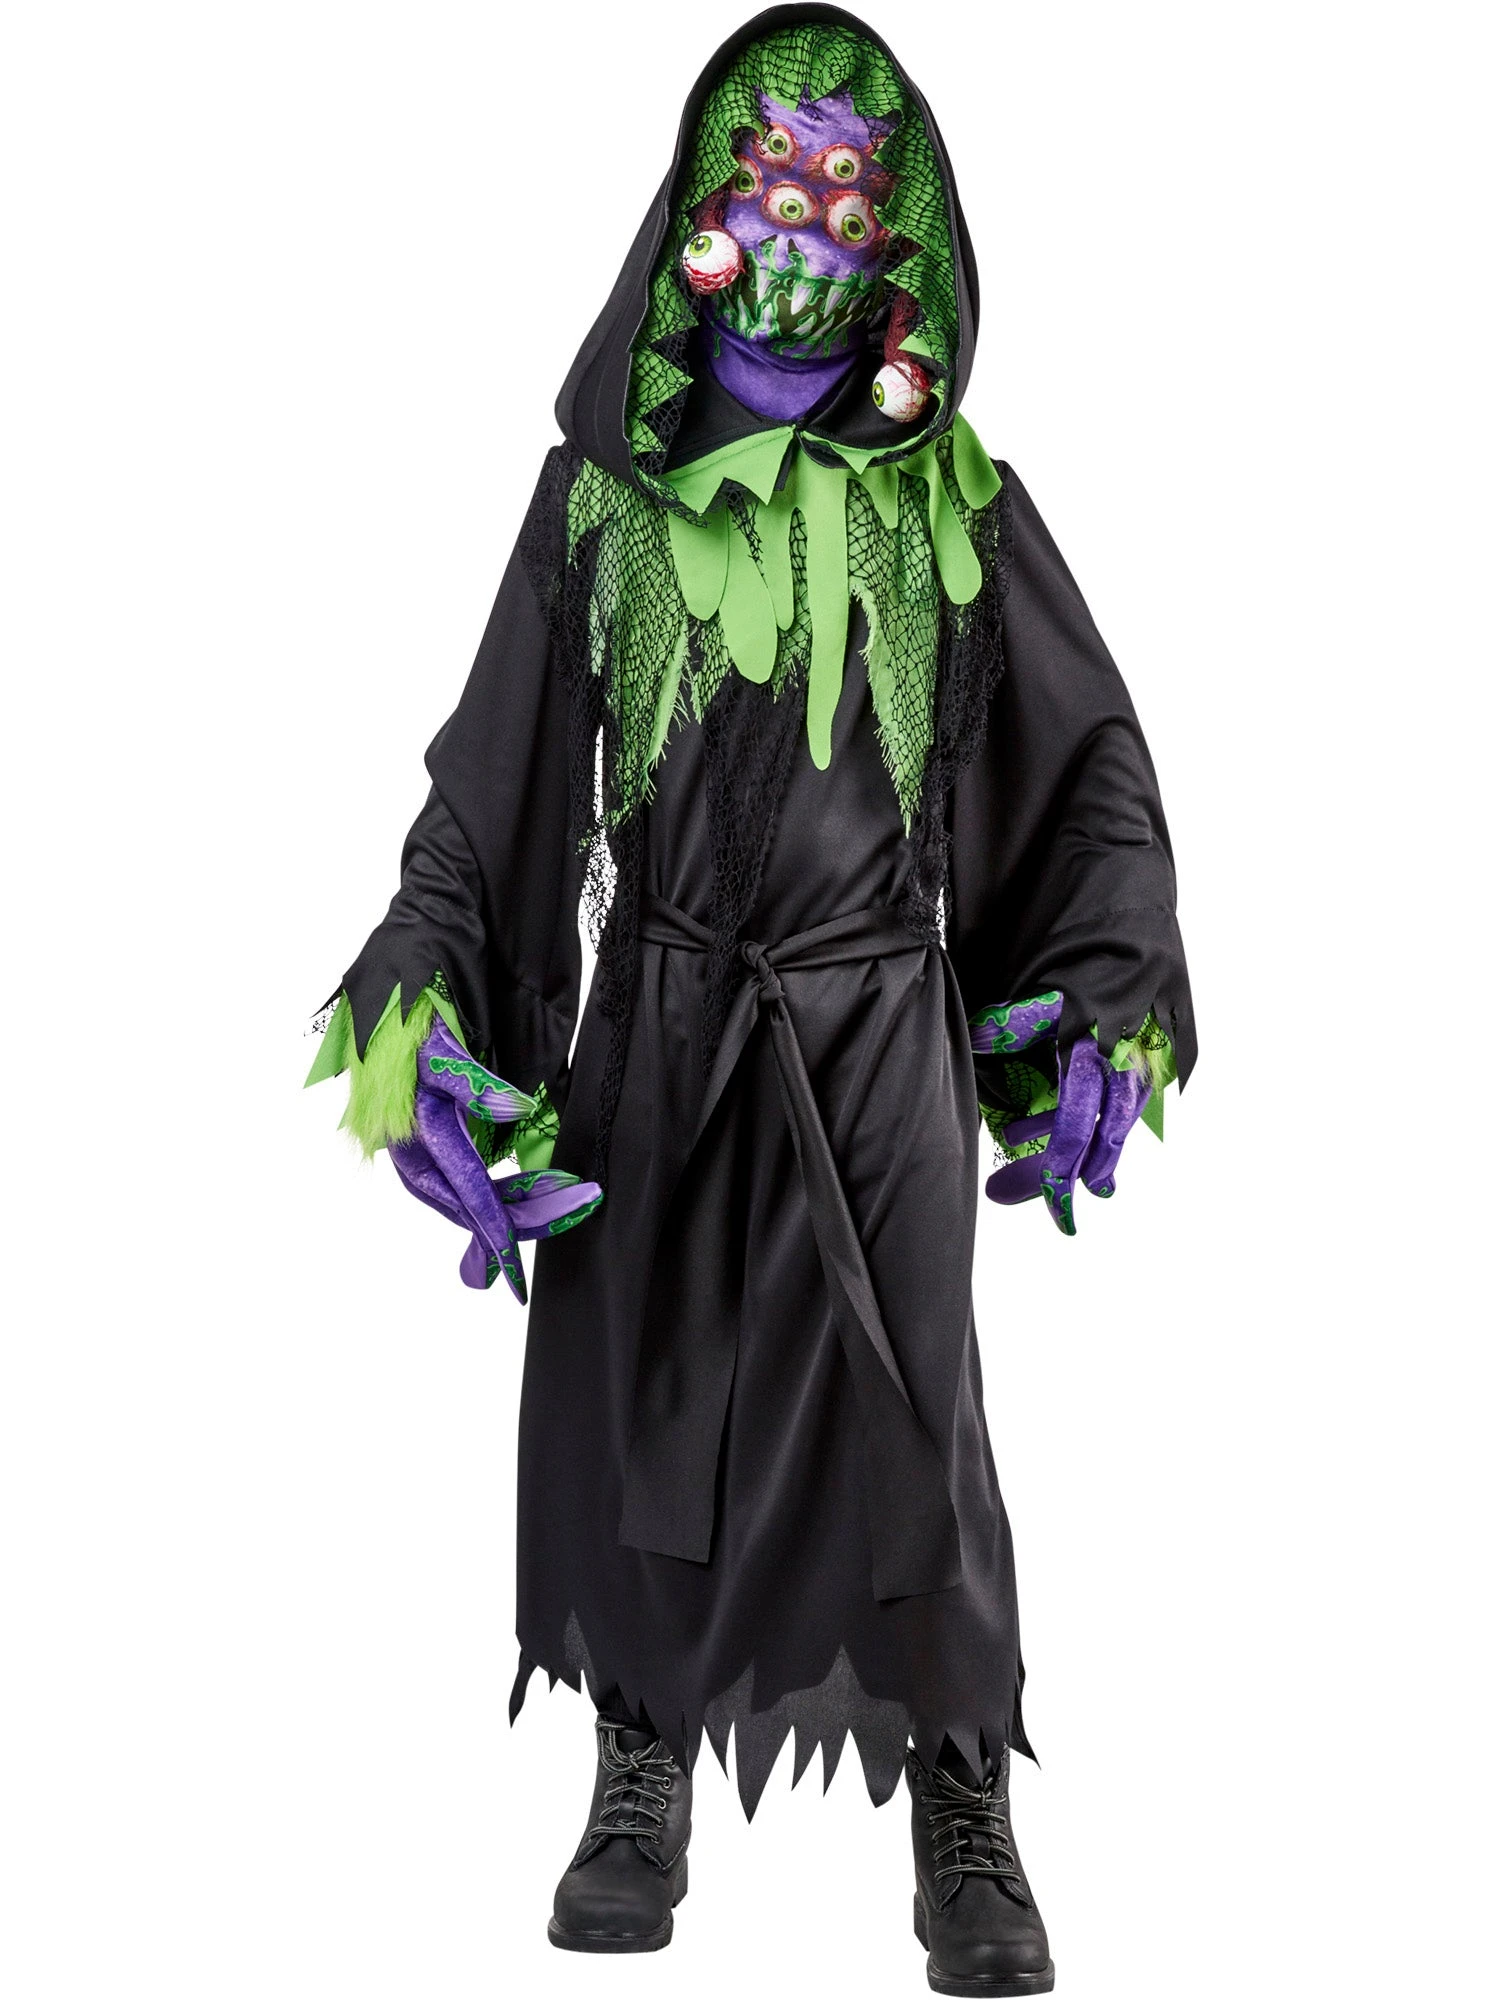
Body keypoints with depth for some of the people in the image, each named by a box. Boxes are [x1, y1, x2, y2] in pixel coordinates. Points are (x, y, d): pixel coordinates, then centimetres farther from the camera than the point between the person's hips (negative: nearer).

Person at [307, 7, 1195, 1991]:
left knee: (909, 1414, 1)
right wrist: (417, 1004, -9)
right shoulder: (601, 491, 3)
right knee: (634, 1390, 6)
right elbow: (493, 775, 3)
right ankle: (644, 1772, 26)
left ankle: (962, 1811, 16)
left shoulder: (957, 502, 2)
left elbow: (1093, 761, 5)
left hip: (882, 1027, -1)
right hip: (658, 1024, 1)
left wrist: (1116, 1004, -7)